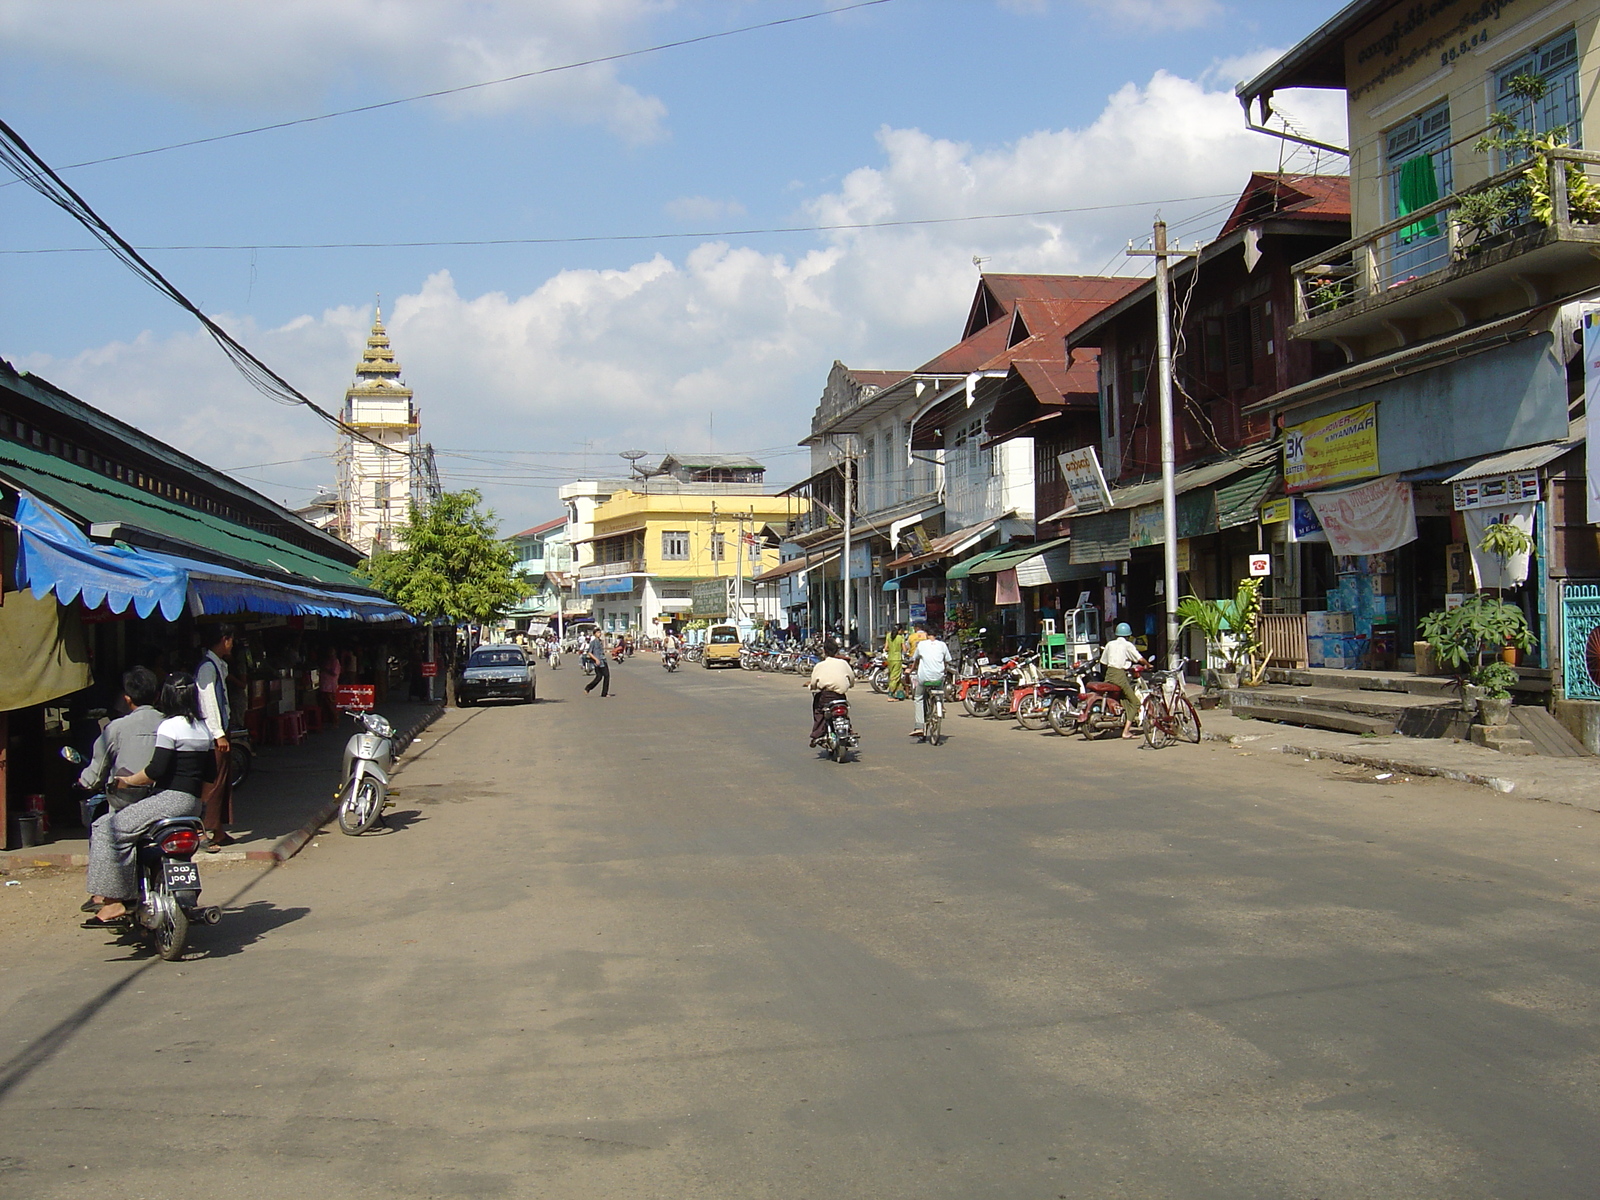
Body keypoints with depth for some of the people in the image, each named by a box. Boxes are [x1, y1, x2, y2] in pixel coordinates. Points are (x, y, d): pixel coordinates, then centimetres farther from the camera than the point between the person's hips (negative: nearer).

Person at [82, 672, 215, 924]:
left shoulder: (169, 726, -11)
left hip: (170, 799, -9)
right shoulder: (203, 727, 13)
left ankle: (115, 899, -11)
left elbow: (157, 770, -17)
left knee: (107, 829, -4)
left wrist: (128, 780, -4)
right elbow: (210, 772, 16)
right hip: (193, 804, 9)